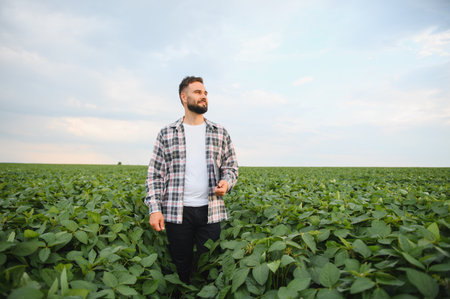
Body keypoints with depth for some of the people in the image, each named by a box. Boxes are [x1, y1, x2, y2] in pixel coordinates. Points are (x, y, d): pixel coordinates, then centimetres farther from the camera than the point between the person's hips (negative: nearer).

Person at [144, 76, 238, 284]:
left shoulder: (220, 133, 8)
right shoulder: (166, 134, 4)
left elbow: (231, 166, 12)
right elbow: (155, 174, 3)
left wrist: (227, 182, -10)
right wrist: (155, 209, -6)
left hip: (210, 211, 1)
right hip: (176, 212, -1)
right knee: (181, 266, 12)